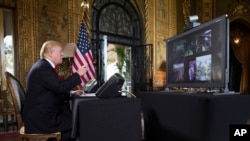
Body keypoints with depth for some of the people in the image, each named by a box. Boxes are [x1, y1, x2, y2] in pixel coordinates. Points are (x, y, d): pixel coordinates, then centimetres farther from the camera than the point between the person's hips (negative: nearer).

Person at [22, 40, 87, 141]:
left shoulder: (44, 66, 13)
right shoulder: (43, 68, -19)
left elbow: (56, 91, 16)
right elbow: (60, 87, -27)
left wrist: (71, 93, 4)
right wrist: (78, 74, -16)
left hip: (42, 113, 10)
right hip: (40, 117, -9)